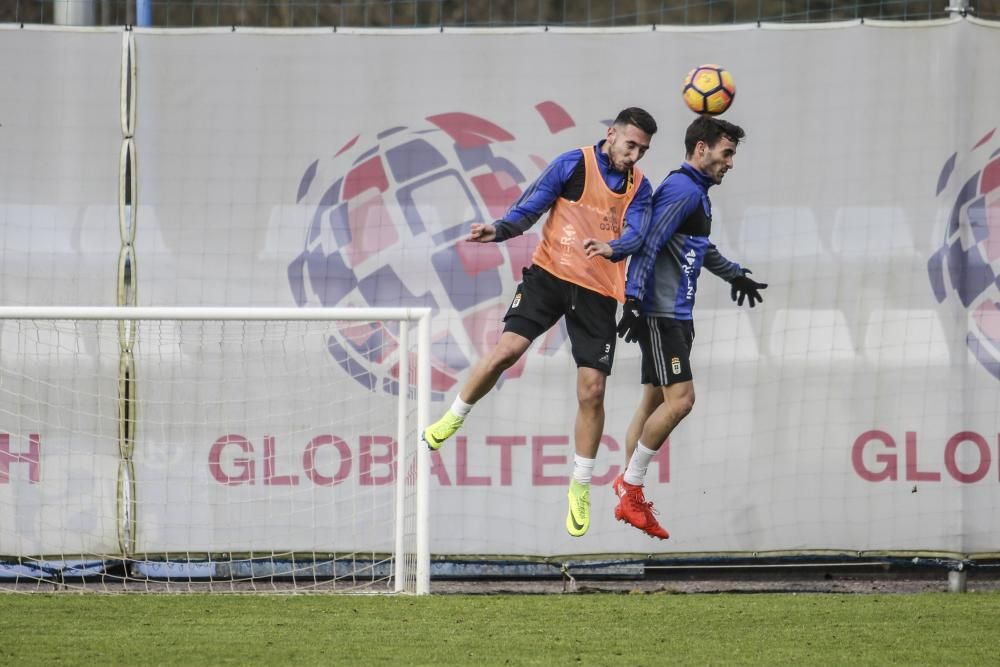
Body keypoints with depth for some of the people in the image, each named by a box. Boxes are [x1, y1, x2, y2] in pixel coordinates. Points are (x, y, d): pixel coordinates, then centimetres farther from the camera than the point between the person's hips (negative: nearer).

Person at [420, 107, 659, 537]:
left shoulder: (639, 188, 7)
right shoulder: (573, 164, -1)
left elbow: (635, 235, -9)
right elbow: (529, 208, 0)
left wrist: (612, 248, -31)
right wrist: (499, 230, -19)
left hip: (598, 292, 2)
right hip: (550, 275, -2)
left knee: (592, 391, -1)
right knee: (508, 348, -21)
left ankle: (580, 487, 14)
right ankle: (452, 420, 3)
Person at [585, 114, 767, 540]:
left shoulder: (697, 193, 19)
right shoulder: (682, 189, -13)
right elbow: (649, 244, -22)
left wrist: (734, 274, 49)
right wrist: (634, 301, -29)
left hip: (675, 315, 10)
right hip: (660, 313, -10)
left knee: (655, 402, 9)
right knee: (680, 399, -14)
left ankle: (630, 497, 10)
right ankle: (631, 484, -6)